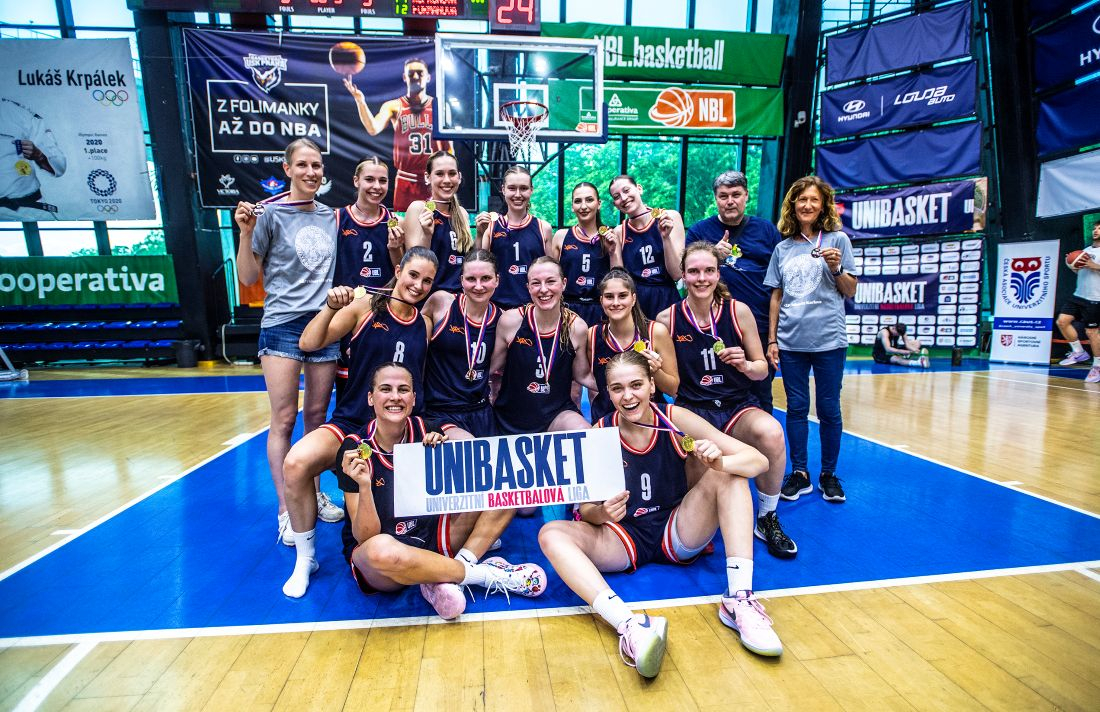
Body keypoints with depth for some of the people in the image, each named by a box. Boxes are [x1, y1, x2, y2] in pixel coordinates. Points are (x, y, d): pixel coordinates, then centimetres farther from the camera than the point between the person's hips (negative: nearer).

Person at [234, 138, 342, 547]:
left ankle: (314, 495, 24)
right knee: (284, 419, -2)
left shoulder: (331, 217, 11)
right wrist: (246, 232, -13)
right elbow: (248, 278, 0)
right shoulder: (270, 213, -1)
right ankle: (285, 510, 10)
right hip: (282, 325, -3)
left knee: (317, 416, 10)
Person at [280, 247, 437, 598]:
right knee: (296, 463, -28)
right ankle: (305, 558, -2)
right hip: (352, 423, -2)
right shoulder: (365, 307, -3)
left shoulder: (424, 324, 7)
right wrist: (330, 307, -23)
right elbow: (308, 343, -7)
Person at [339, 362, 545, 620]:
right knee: (381, 549, -42)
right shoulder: (355, 448, -13)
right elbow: (365, 537, -15)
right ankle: (484, 574, -17)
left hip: (433, 538, 4)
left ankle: (454, 572, -19)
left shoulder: (426, 430, -5)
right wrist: (364, 486, -32)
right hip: (374, 560, -3)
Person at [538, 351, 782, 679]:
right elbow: (586, 508, -6)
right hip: (622, 539, 0)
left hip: (678, 535, 1)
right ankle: (629, 625, -44)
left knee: (729, 476, -20)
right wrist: (602, 512, -30)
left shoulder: (675, 419, -12)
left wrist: (720, 462, -34)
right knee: (551, 534, -25)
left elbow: (758, 460, -12)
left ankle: (739, 600, -25)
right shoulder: (598, 436, -10)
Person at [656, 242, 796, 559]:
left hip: (738, 406, 1)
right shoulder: (666, 319, -2)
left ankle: (767, 520, -2)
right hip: (691, 410, -1)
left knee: (771, 433, -32)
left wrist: (745, 365, -16)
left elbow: (762, 369, 6)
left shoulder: (738, 311, -2)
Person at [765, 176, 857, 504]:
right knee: (796, 408, 7)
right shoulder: (783, 248, 10)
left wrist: (836, 268, -14)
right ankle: (799, 473, 18)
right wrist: (772, 339, 6)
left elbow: (850, 292, 5)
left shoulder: (838, 240, 4)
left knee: (829, 409, 5)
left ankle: (829, 474, 20)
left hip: (829, 340, -2)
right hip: (791, 341, 2)